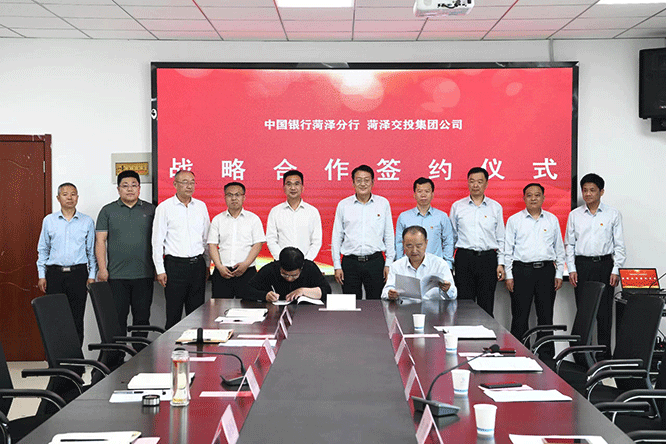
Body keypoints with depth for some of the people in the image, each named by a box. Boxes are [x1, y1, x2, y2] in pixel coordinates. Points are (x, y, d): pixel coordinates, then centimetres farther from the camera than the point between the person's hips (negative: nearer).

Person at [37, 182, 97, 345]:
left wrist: (92, 275, 1)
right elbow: (43, 249, 12)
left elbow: (92, 251, 8)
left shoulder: (87, 221, 6)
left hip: (78, 273, -1)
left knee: (77, 318, 0)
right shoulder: (49, 220, 8)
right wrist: (41, 275, 6)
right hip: (55, 273, 1)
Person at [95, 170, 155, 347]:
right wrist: (102, 269, -6)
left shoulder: (150, 210, 9)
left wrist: (158, 268, 4)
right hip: (116, 275, -1)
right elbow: (100, 241, 2)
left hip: (144, 274, 1)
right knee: (118, 317, 1)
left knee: (142, 316, 5)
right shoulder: (108, 211, 6)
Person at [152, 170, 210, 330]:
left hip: (198, 264, 4)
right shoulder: (165, 207, -2)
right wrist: (160, 270, -7)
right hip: (175, 264, -3)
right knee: (173, 312, 0)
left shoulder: (201, 206, 10)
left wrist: (207, 264, 13)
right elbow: (157, 241, -2)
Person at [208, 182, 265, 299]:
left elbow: (258, 244, 1)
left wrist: (246, 264, -12)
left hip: (246, 272, -1)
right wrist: (220, 266, -7)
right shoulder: (217, 220, 13)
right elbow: (212, 245, 7)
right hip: (222, 272, 1)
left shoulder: (253, 218, 8)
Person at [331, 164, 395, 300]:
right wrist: (337, 266, 3)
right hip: (350, 262, 0)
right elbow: (336, 237, 8)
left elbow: (389, 235, 8)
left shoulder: (383, 203, 5)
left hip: (375, 261, 0)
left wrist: (389, 263, 3)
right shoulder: (343, 205, 5)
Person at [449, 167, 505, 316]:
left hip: (488, 258, 0)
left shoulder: (496, 207, 9)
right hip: (464, 258, 0)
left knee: (486, 306, 2)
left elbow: (501, 238, 10)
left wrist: (500, 263, 3)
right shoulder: (457, 206, 8)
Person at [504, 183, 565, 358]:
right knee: (520, 316, -1)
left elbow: (559, 249, 14)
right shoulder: (514, 220, 5)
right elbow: (508, 249, 4)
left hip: (546, 270, 2)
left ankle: (546, 355, 13)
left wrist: (559, 274, 8)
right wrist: (509, 276, -2)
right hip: (522, 270, -2)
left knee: (546, 315, 5)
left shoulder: (552, 220, 11)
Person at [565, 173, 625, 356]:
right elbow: (569, 244, 10)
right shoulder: (574, 215, 8)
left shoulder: (613, 215, 3)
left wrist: (615, 270, -5)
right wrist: (572, 269, 2)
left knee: (604, 311, -2)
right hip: (582, 264, 1)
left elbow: (619, 245, 3)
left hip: (604, 265, -1)